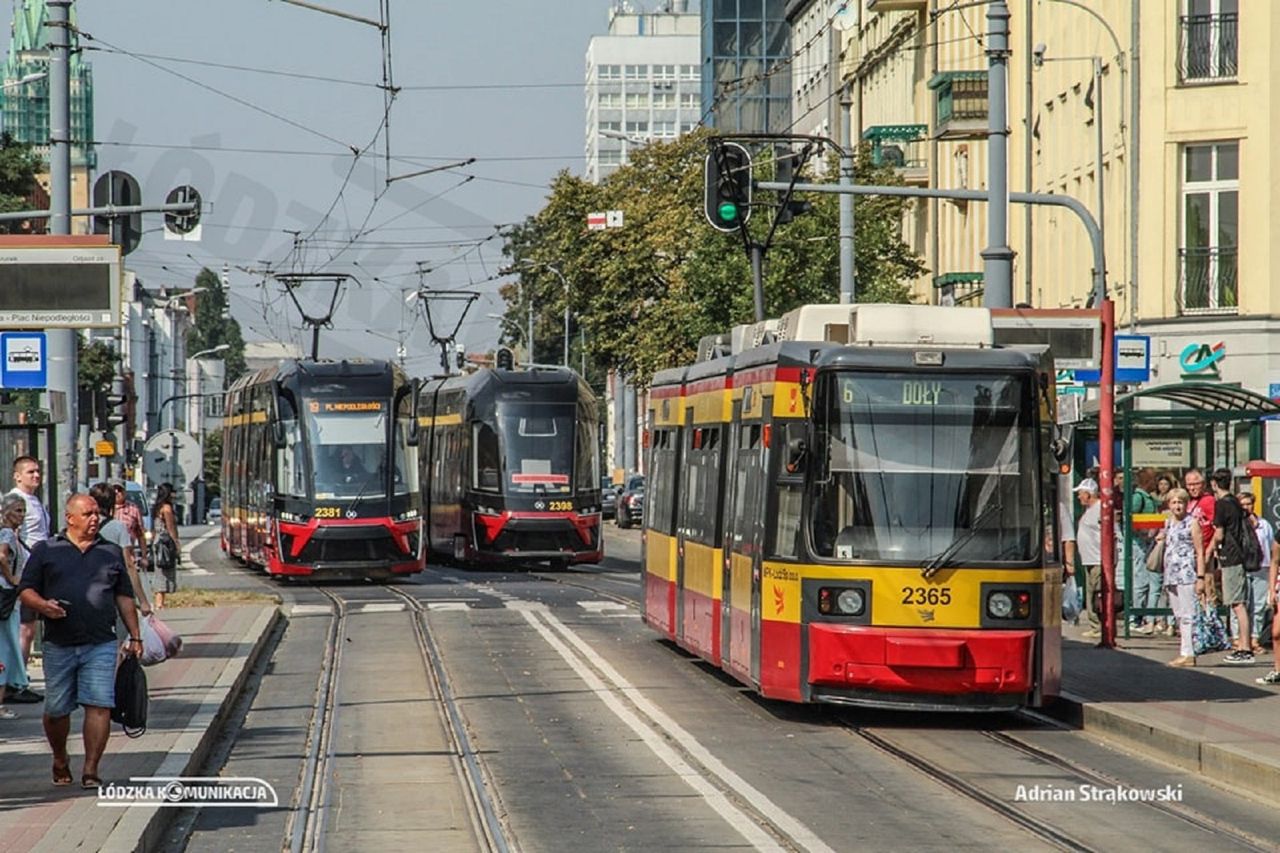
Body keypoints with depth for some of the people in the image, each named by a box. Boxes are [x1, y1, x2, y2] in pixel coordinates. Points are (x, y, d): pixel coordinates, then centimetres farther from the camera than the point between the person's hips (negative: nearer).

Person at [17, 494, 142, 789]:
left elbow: (124, 597, 17)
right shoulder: (46, 551, 7)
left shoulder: (111, 552, 14)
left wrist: (135, 637, 13)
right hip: (59, 645, -1)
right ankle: (60, 760, 31)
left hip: (101, 645, 1)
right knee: (56, 710, 6)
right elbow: (26, 590, 5)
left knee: (99, 706, -11)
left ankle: (90, 770, -8)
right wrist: (43, 605, -17)